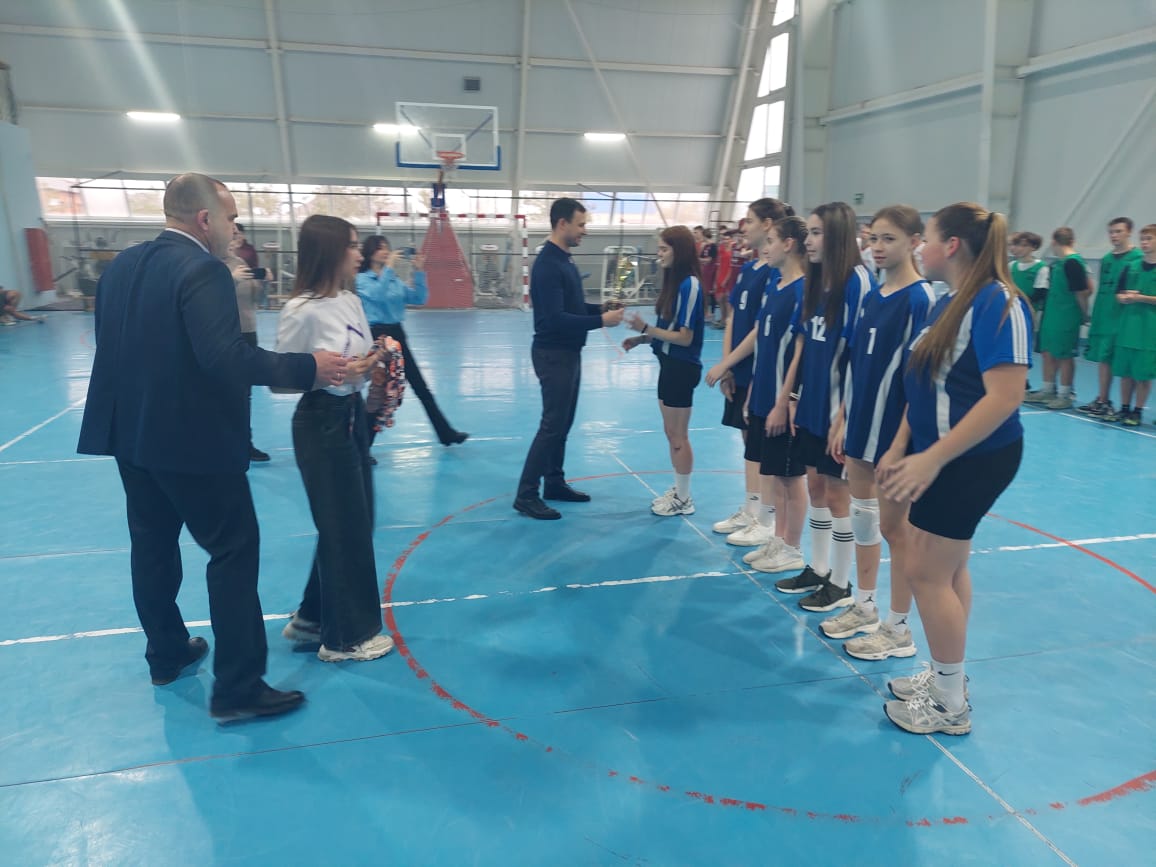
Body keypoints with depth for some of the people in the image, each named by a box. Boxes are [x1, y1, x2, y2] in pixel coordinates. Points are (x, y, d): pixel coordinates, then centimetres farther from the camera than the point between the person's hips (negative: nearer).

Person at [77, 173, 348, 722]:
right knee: (234, 552, 0)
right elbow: (225, 357, -28)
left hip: (131, 433, 9)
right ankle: (237, 689, 4)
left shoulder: (121, 265, 9)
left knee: (153, 546, 20)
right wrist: (308, 367, -23)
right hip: (192, 439, -9)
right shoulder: (202, 270, -18)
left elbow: (115, 345, 14)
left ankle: (167, 654, 37)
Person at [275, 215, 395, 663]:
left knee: (354, 523, 16)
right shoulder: (301, 310, -17)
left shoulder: (351, 301, 6)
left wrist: (375, 362, -4)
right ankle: (346, 636, 21)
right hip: (320, 424, -8)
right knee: (345, 529, 2)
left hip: (352, 417, 9)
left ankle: (313, 617, 34)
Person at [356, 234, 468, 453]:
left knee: (421, 388, 11)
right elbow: (377, 295, -25)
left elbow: (419, 298, 6)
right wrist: (389, 267, -27)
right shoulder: (361, 279, -5)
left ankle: (446, 434, 19)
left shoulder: (395, 280, 13)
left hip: (397, 335, 7)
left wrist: (419, 272, -5)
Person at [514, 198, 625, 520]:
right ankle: (526, 495, 1)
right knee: (552, 424, -6)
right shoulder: (548, 264, -19)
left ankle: (554, 483, 26)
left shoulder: (565, 260, 12)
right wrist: (601, 321, -24)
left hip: (568, 352, 10)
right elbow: (555, 318, -26)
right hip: (554, 354, -10)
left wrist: (602, 308, 2)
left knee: (562, 422, 15)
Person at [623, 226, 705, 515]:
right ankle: (678, 491, 28)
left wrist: (646, 328, -19)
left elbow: (685, 337, -20)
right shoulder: (674, 281, 9)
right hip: (670, 365, 9)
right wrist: (641, 339, 3)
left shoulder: (689, 285, -18)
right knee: (671, 433, 16)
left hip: (682, 368, -9)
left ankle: (684, 499, 14)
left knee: (678, 436, 1)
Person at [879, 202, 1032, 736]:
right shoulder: (946, 303, 10)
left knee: (926, 571, -3)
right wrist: (898, 448, 9)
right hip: (943, 456, 9)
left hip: (973, 459, -9)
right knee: (948, 568, 16)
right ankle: (944, 676, 31)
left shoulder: (997, 303, -19)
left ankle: (952, 705, 13)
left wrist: (931, 458, -27)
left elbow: (1005, 397, -26)